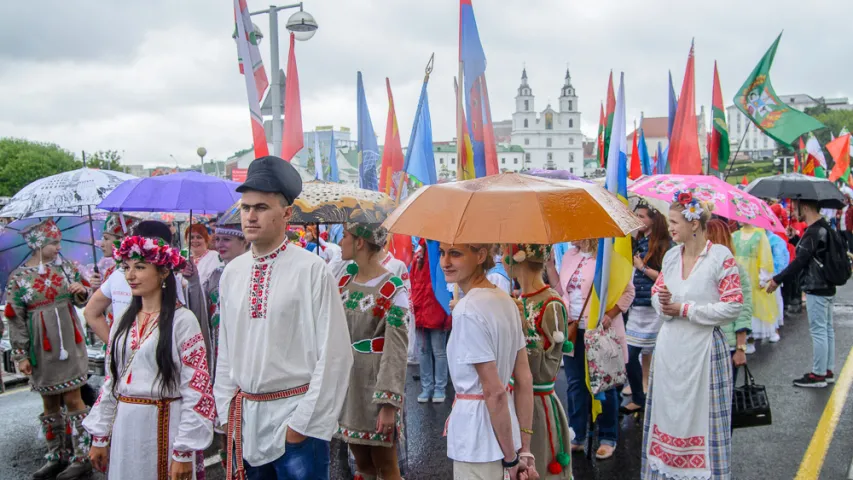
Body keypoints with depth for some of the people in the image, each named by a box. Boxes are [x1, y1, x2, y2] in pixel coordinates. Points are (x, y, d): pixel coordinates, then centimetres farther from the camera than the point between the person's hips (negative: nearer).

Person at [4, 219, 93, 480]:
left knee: (72, 399, 1)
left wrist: (81, 290, -11)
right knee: (49, 402, 10)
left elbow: (82, 299, 13)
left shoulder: (64, 266, 2)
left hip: (69, 342, 0)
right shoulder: (18, 278, -5)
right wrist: (21, 355, -6)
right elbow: (15, 319, -3)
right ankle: (56, 456, 23)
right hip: (42, 348, 0)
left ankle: (81, 457, 6)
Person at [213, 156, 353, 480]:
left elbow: (334, 354, -12)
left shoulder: (312, 270, -12)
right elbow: (226, 348, 12)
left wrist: (303, 422, -11)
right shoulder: (232, 273, 4)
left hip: (295, 416, -5)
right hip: (245, 416, 5)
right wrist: (227, 413, 10)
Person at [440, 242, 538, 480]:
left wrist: (510, 458, -13)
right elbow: (525, 380, 3)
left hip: (477, 440, -7)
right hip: (503, 429, 7)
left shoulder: (467, 311, -22)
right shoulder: (505, 300, 2)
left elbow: (495, 391, -22)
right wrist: (524, 449, 5)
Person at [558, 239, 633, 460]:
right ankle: (577, 436, 21)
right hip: (573, 328, 6)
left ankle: (608, 438, 18)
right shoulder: (569, 256, 9)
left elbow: (628, 291, -10)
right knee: (576, 383, 10)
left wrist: (609, 315, -20)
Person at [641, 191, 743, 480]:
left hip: (703, 347, -5)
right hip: (670, 345, 5)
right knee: (667, 411, 12)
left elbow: (733, 307, -13)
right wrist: (662, 302, -10)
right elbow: (656, 292, 14)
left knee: (700, 416, 2)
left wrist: (684, 309, -15)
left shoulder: (721, 257, -10)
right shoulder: (671, 255, 6)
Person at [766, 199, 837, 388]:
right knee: (827, 329, 15)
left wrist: (777, 280, -18)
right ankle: (828, 371, 24)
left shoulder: (813, 232, -20)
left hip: (816, 289, -10)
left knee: (818, 331, -4)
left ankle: (818, 375, 3)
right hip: (827, 287, 10)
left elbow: (800, 261, -24)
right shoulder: (825, 226, 9)